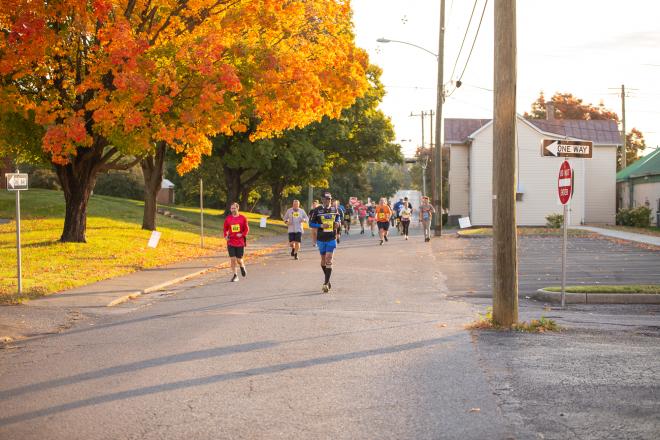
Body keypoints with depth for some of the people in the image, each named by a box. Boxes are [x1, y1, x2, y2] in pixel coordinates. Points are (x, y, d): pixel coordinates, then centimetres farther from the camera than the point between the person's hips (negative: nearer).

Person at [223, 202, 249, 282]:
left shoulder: (242, 218, -1)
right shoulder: (228, 218, 3)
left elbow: (247, 229, 2)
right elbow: (225, 228, 14)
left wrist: (242, 234, -15)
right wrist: (225, 235, -3)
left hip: (240, 242, -1)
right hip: (231, 242, 1)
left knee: (239, 260, 1)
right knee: (233, 259, -4)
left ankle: (242, 267, 36)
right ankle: (235, 276, 8)